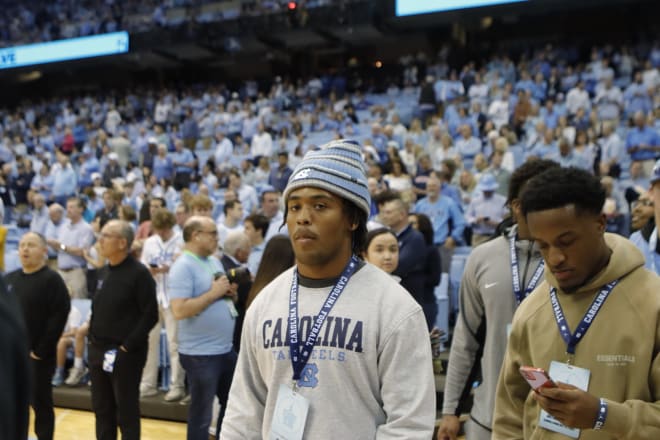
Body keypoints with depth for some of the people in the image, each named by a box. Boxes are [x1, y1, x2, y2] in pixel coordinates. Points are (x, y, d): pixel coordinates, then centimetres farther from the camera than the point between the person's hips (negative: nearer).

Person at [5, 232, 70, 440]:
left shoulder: (52, 280, -9)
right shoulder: (10, 279, 11)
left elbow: (59, 316, -16)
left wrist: (41, 350, -17)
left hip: (37, 355, -6)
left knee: (40, 403, 2)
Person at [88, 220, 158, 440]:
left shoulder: (139, 273, -13)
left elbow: (150, 315, -16)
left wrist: (128, 346, -17)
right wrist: (93, 339, 9)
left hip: (125, 353, -7)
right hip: (97, 350, 7)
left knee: (126, 412, 3)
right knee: (102, 409, 15)